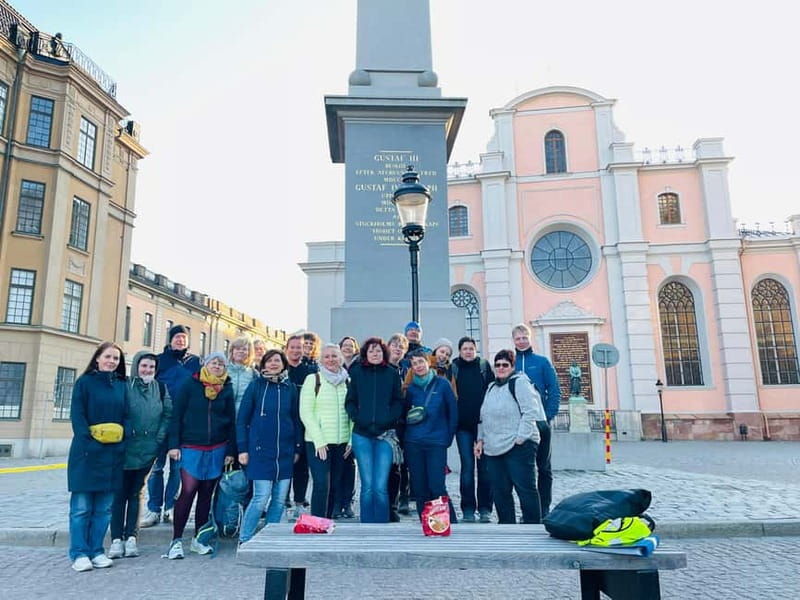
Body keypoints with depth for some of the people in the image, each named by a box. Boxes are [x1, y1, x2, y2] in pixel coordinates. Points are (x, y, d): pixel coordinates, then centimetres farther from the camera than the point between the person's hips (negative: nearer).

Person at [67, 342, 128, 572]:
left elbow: (126, 417, 10)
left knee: (104, 507, 8)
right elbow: (77, 415, -6)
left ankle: (96, 551, 17)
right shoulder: (85, 382, 0)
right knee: (81, 506, 1)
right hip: (87, 451, -4)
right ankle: (79, 553, 10)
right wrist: (89, 440, -16)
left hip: (113, 452, 4)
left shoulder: (122, 386, 11)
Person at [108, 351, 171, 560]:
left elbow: (167, 415, 6)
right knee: (120, 493, 4)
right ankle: (116, 539, 10)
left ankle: (131, 537, 17)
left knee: (135, 493, 11)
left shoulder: (160, 389, 6)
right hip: (125, 449, -3)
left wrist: (158, 439, -2)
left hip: (147, 450, 3)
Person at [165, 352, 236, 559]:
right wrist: (174, 444, -7)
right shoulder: (191, 385, 0)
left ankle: (198, 539, 20)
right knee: (188, 491, -9)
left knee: (206, 493, 9)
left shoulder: (227, 390, 7)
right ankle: (176, 540, 3)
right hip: (191, 448, -3)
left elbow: (231, 422, 9)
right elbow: (176, 415, -1)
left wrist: (231, 450, 4)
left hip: (217, 449, 3)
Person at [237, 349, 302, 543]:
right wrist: (242, 448, -6)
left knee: (280, 498, 7)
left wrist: (297, 447, 10)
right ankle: (244, 539, 11)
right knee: (261, 497, -6)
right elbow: (242, 418, 0)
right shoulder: (256, 385, -1)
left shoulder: (290, 388, 8)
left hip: (285, 451, 4)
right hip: (260, 449, -4)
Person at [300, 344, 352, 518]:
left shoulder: (347, 381, 10)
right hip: (318, 443, -4)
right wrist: (319, 441, -12)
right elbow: (305, 413, -6)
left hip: (342, 443, 4)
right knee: (322, 485, -11)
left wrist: (352, 439, 2)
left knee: (335, 486, 7)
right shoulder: (313, 379, -1)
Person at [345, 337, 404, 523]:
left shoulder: (392, 374, 7)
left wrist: (387, 420, -9)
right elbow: (349, 402, 8)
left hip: (385, 434, 0)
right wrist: (359, 419, -8)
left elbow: (398, 402, 7)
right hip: (362, 434, 1)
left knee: (380, 486, -6)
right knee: (367, 485, 1)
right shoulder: (356, 372, 8)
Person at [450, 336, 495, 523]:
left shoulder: (484, 366, 5)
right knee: (467, 466, 2)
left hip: (483, 423, 0)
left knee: (484, 466, 4)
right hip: (463, 425, 0)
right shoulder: (454, 368, 5)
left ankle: (485, 508, 12)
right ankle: (468, 509, 10)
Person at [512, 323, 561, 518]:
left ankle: (544, 510, 15)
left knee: (543, 467, 6)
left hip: (540, 422, -1)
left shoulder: (542, 362, 3)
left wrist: (548, 416, -11)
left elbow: (555, 392, -1)